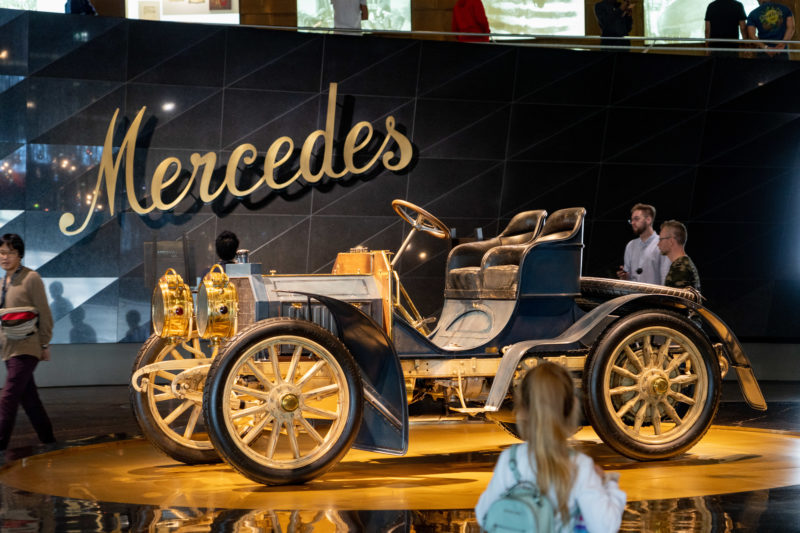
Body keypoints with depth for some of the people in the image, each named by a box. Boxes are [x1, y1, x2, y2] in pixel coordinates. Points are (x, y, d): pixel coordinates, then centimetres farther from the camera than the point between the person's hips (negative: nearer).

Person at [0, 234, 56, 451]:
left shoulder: (31, 278, -7)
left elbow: (44, 314, -6)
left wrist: (44, 345, -5)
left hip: (26, 348, -8)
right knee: (28, 398, 13)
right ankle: (48, 439, 23)